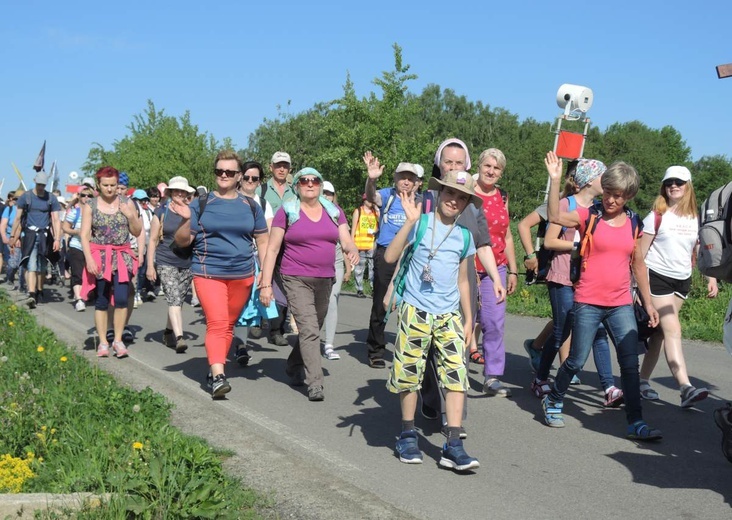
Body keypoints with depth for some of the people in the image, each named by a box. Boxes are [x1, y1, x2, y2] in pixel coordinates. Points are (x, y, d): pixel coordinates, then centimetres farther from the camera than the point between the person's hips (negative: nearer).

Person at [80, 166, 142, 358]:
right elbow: (84, 235, -2)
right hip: (100, 258, 0)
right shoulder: (90, 206, 3)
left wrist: (131, 216, -10)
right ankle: (103, 342, 11)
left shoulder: (127, 203, 5)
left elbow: (137, 232, 9)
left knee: (121, 299, -12)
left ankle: (118, 340, 0)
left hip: (122, 257, 0)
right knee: (102, 301, 2)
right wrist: (89, 259, -13)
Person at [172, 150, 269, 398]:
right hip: (208, 273, -3)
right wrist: (186, 219, -17)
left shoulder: (250, 206, 9)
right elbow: (182, 241, 1)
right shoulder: (201, 204, 2)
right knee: (216, 322, -17)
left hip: (242, 275, 3)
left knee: (229, 324, 10)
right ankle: (218, 376, -23)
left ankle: (215, 368, 22)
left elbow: (262, 242, 12)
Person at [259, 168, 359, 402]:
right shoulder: (287, 211, -2)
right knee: (309, 329, -16)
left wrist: (352, 250, -22)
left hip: (325, 279, 5)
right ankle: (315, 383, -15)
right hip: (296, 280, -5)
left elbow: (346, 241, 3)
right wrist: (266, 284, -10)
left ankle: (294, 367, 39)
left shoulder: (334, 212, 10)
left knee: (312, 329, 16)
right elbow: (272, 249, -3)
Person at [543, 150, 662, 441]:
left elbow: (638, 265, 16)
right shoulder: (590, 216, -3)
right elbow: (555, 217, -22)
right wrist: (555, 179, -29)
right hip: (588, 304, -3)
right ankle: (553, 401, 26)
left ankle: (636, 423, 7)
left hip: (621, 305, 4)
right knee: (577, 361, 2)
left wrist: (648, 302, 16)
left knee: (630, 364, 0)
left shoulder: (633, 223, 8)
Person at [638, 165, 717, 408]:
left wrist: (711, 278, 2)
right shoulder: (656, 216, -6)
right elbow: (640, 253, -5)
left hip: (682, 280, 5)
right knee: (673, 330, -15)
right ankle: (686, 388, -23)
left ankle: (643, 381, 16)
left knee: (660, 332, 7)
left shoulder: (695, 219, 7)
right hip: (657, 277, -5)